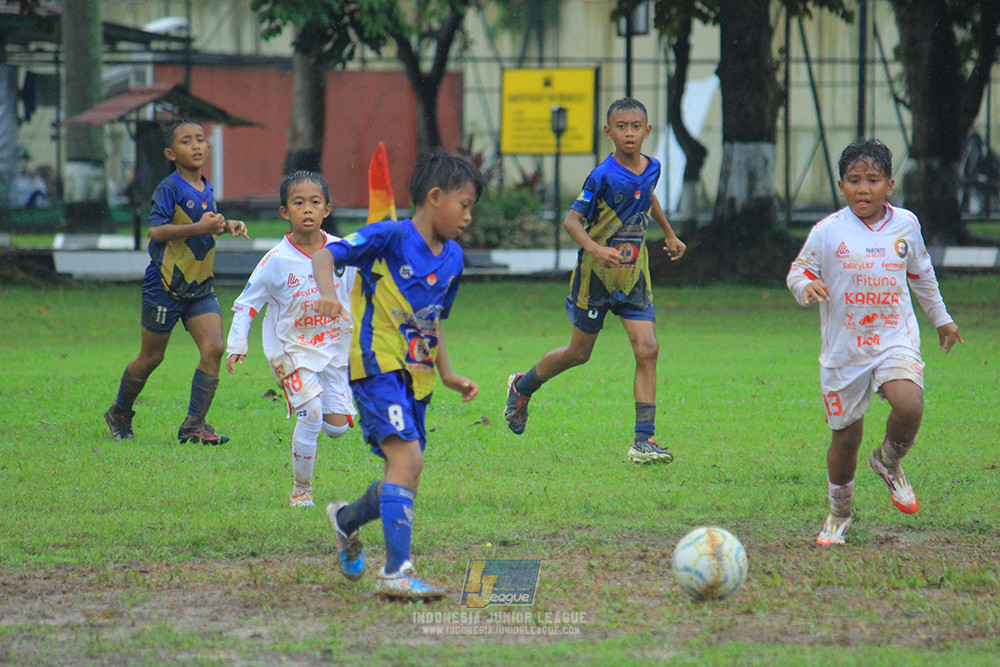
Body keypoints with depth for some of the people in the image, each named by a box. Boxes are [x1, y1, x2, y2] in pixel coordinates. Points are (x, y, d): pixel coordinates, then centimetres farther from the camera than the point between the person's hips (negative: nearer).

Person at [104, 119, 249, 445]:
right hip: (166, 285, -6)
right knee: (151, 357, 6)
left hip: (201, 286, 6)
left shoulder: (206, 190, 10)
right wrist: (198, 227, -29)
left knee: (214, 348, -11)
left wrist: (227, 225, 10)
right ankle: (119, 414, 28)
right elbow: (157, 230, -24)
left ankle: (194, 424, -6)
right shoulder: (169, 188, -13)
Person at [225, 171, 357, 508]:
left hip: (334, 345, 3)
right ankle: (301, 490, -5)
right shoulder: (276, 261, -12)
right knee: (311, 414, -20)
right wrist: (236, 345, -13)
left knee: (337, 426, -1)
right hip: (292, 347, -3)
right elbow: (246, 303, -5)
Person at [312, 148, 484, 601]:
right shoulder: (391, 237, -10)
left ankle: (347, 519, 43)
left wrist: (447, 374, 17)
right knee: (408, 459, -22)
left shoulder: (452, 258, 13)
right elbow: (326, 254, -14)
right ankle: (396, 573, -23)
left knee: (404, 474, 12)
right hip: (378, 365, -8)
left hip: (416, 377, 8)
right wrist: (328, 293, -33)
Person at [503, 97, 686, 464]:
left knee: (647, 350, -11)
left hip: (634, 276, 4)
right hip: (597, 273, -4)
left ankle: (644, 440, -12)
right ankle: (522, 387, 39)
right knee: (579, 352, 10)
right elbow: (571, 219, -19)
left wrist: (669, 234, 33)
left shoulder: (651, 168, 1)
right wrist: (594, 248, -36)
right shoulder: (603, 176, -18)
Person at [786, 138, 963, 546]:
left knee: (909, 405, -27)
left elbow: (921, 274, 20)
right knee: (845, 435, 5)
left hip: (895, 340, 1)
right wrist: (805, 285, -23)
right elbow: (799, 269, 2)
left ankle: (889, 462, 6)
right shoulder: (828, 232, -6)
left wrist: (941, 318, 31)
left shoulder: (906, 225, 3)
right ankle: (839, 514, 28)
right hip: (844, 348, -1)